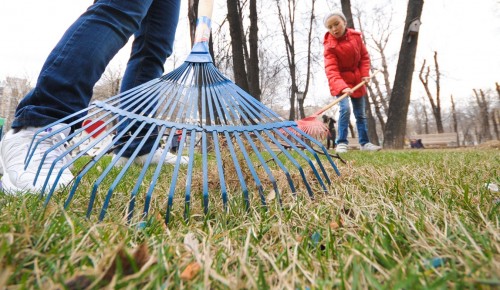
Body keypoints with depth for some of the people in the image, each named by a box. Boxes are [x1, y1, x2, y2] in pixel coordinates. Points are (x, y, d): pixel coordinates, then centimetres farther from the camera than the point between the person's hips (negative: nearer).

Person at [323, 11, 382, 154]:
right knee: (345, 109, -25)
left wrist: (365, 74, -9)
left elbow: (364, 56, 5)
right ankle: (341, 143, -14)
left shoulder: (356, 36, -5)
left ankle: (364, 143, 19)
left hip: (357, 81, 5)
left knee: (360, 114, 9)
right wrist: (342, 87, -47)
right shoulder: (330, 46, -20)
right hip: (341, 82, -5)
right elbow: (331, 71, -33)